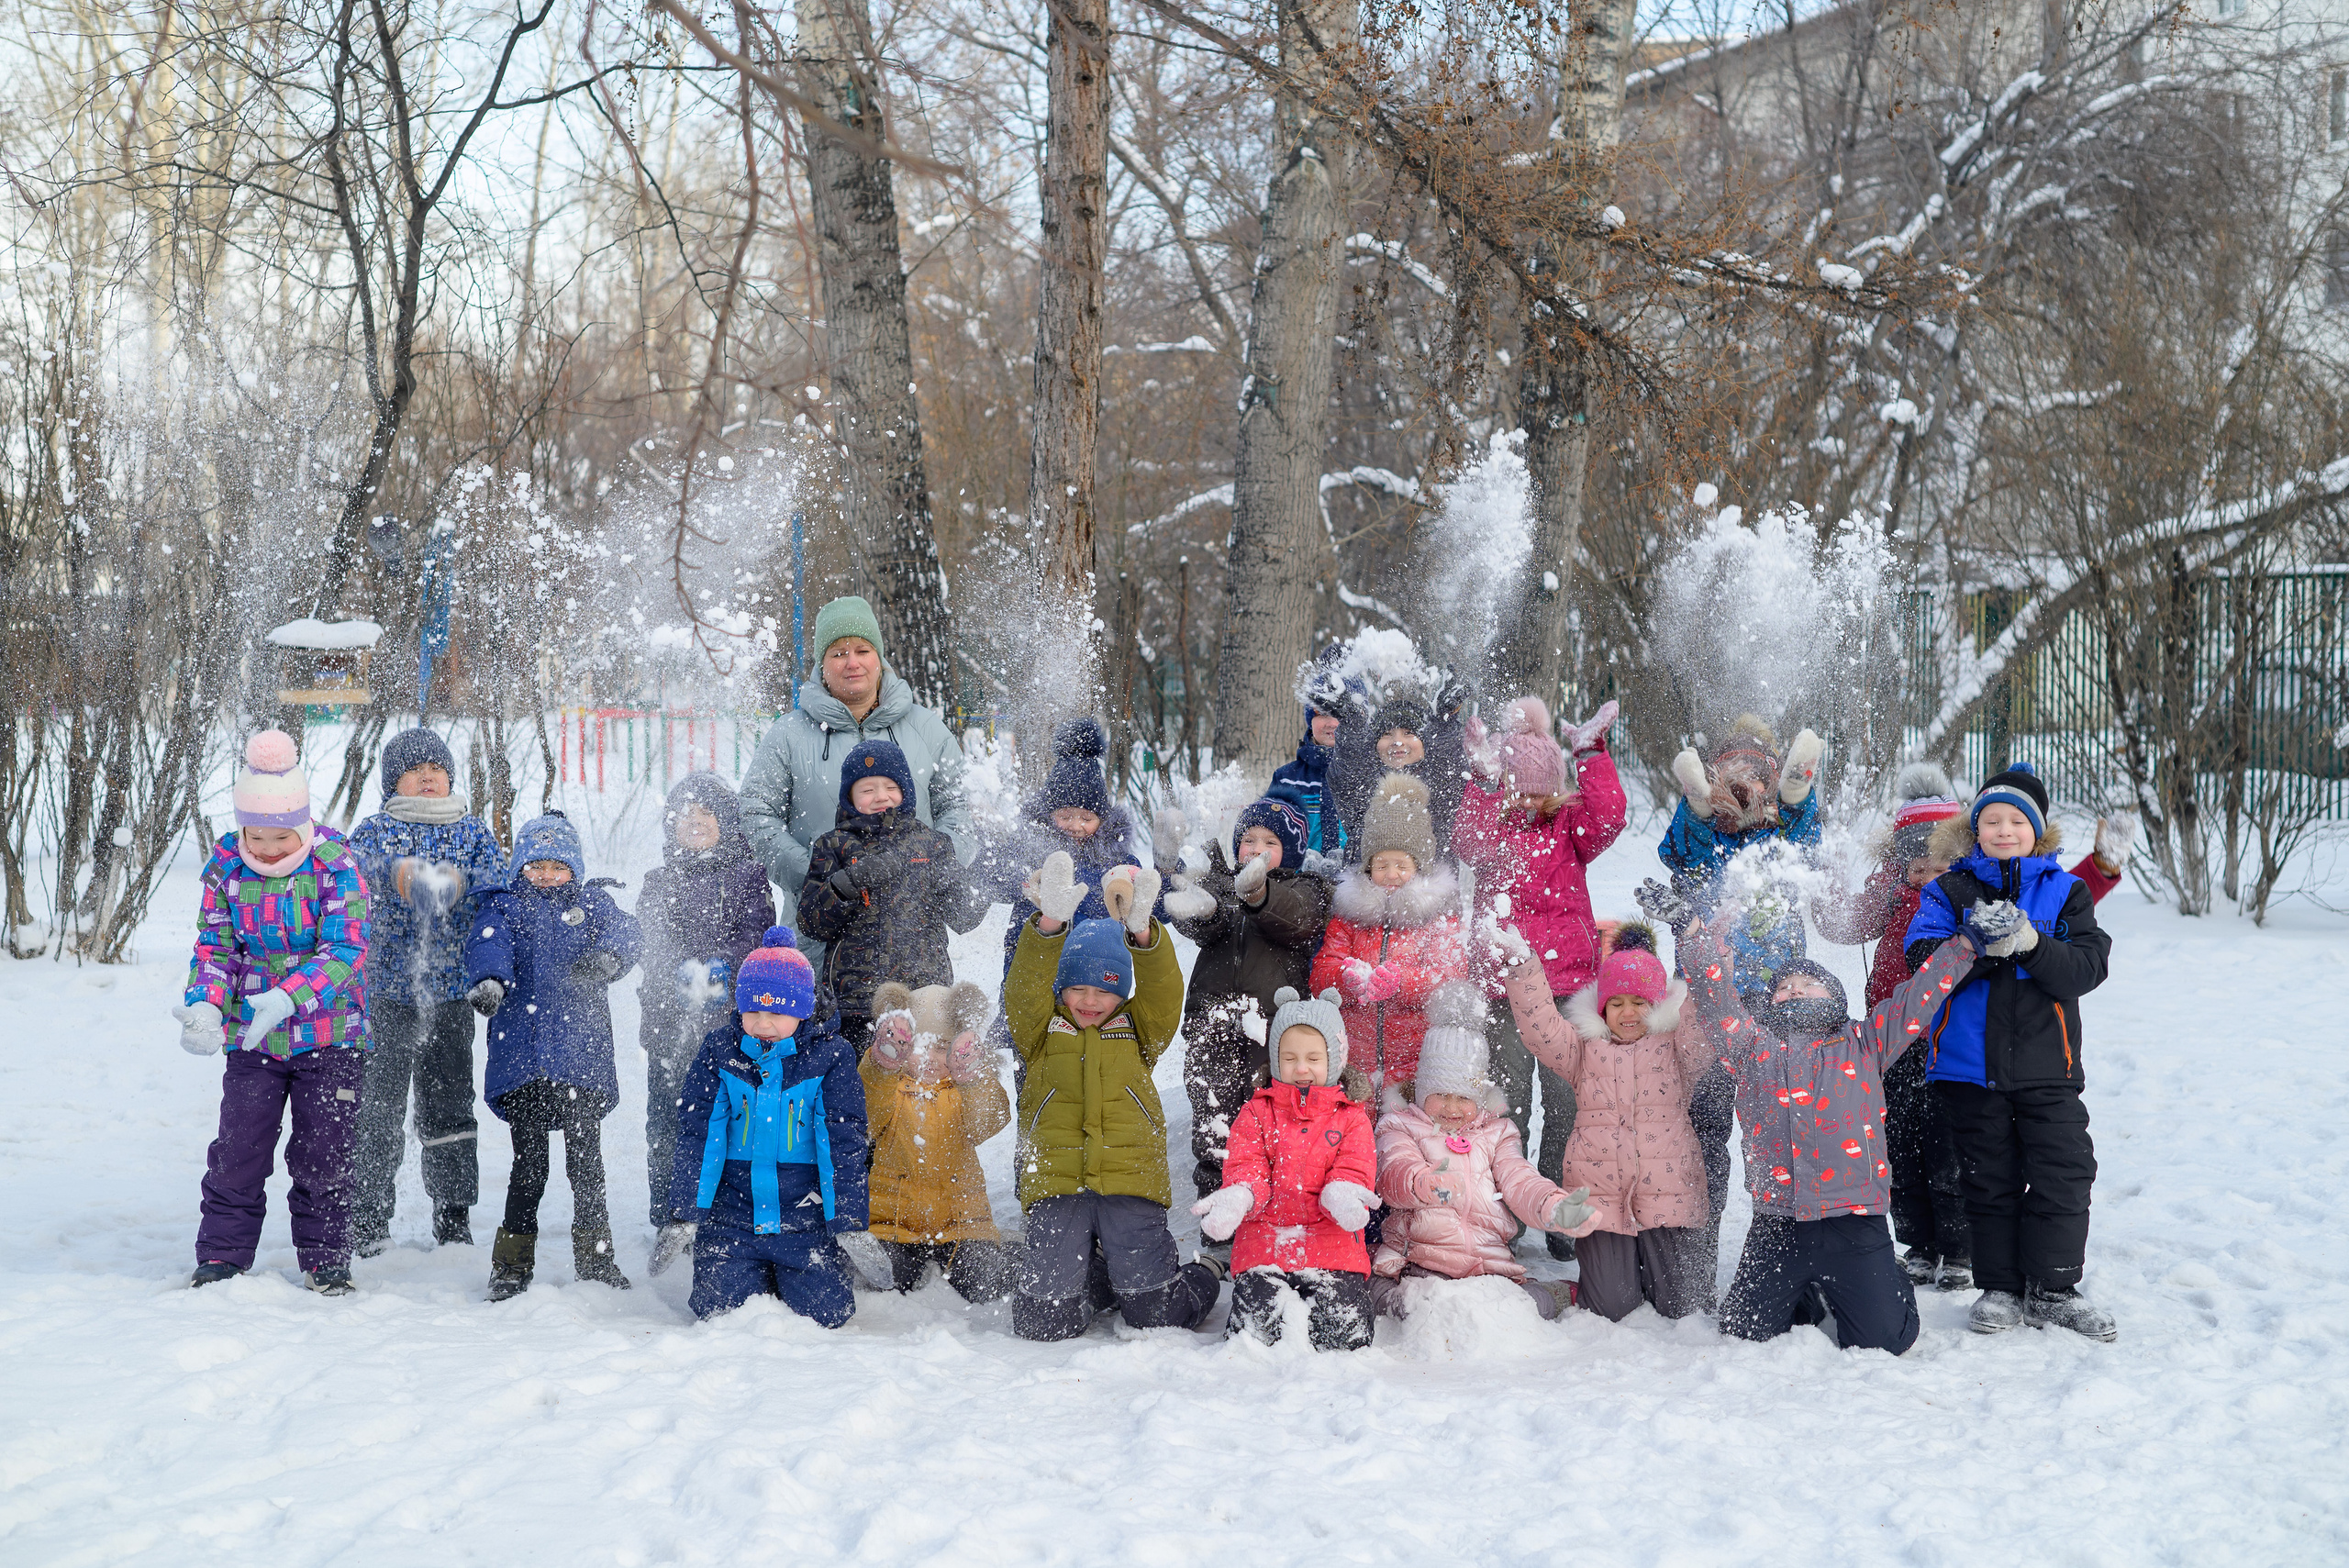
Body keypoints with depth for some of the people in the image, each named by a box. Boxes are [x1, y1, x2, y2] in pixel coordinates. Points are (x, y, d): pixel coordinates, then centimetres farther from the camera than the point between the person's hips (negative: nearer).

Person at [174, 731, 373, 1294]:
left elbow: (345, 948, -22)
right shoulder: (226, 864, -4)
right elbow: (216, 946, 0)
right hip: (252, 1037, 2)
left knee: (322, 1156, 4)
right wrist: (205, 1005, -20)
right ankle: (221, 1257, 15)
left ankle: (326, 1261, 18)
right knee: (238, 1152, 2)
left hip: (329, 1034, -2)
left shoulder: (335, 863, -15)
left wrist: (287, 998, -36)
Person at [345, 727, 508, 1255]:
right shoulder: (376, 830, 4)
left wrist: (455, 882, -27)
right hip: (385, 989, -2)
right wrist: (399, 872, -42)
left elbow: (496, 887, -5)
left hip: (452, 991, 2)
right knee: (379, 1106, -2)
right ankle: (367, 1220, 7)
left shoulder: (473, 832, 12)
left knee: (449, 1105, 8)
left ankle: (454, 1220, 17)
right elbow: (359, 862, -19)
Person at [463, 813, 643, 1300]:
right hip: (522, 1055, -1)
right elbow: (488, 944, -11)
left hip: (583, 1057, 1)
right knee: (529, 1163, -2)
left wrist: (607, 955, -29)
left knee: (586, 1161, 5)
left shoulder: (591, 903, 14)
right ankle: (513, 1265, 10)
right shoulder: (502, 906, 10)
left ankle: (596, 1259, 18)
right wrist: (487, 980, -34)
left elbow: (624, 931, -5)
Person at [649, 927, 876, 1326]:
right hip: (730, 1215, 1)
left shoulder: (830, 1056, -3)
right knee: (723, 1310, -12)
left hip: (805, 1218, -1)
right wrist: (683, 1216, -5)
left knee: (826, 1313, -12)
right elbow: (696, 1135, 1)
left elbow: (844, 1143, -1)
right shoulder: (720, 1050, 1)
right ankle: (761, 1281, 23)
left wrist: (850, 1224, -6)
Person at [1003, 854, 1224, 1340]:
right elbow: (1024, 989, -7)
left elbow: (1163, 992, -5)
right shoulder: (1042, 1029, 11)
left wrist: (1141, 933, -26)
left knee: (1156, 1315, -4)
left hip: (1130, 1178, 0)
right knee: (1043, 1320, -7)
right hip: (1057, 1184, 0)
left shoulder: (1138, 1028, 13)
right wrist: (1049, 927, -27)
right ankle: (1096, 1280, 28)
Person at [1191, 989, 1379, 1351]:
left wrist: (1341, 1194, -27)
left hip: (1332, 1246, 0)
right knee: (1260, 1327, -20)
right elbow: (1245, 1166, 2)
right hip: (1263, 1241, 1)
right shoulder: (1257, 1112, 13)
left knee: (1344, 1334, -18)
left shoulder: (1351, 1117, 11)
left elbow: (1354, 1171, -1)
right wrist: (1237, 1197, -23)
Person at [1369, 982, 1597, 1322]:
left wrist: (1556, 1208, -18)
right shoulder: (1401, 1127, 10)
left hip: (1489, 1261, 4)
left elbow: (1520, 1183, 7)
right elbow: (1393, 1173, -11)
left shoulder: (1496, 1133, 21)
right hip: (1417, 1257, -4)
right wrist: (1424, 1183, -38)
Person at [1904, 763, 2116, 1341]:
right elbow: (1923, 956, -10)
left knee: (2062, 1175, -2)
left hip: (2047, 1064, 0)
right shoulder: (1950, 890, 4)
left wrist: (2029, 942, -22)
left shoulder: (2066, 891, 5)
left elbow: (2088, 967, -7)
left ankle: (2053, 1291, 10)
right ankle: (2000, 1287, 18)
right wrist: (1980, 943, -27)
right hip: (1970, 1063, 0)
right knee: (1990, 1180, 8)